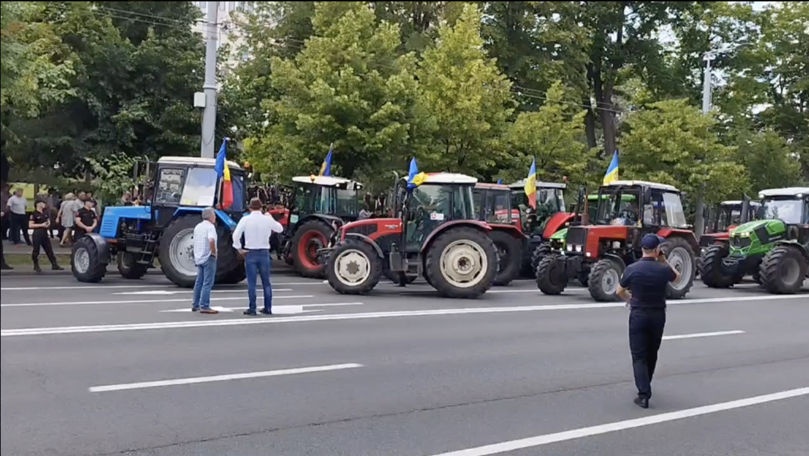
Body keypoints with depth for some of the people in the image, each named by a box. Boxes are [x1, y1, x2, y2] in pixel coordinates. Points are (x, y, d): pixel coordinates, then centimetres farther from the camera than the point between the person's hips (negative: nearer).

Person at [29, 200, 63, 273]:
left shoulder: (45, 213, 12)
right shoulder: (34, 214, -8)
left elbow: (48, 221, 25)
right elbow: (30, 225, -13)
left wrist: (48, 224, 1)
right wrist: (41, 225, -17)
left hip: (45, 233, 7)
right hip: (37, 233, -7)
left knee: (49, 249, 8)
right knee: (36, 250, 1)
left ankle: (54, 265, 11)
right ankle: (36, 266, 13)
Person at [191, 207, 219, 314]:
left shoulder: (197, 227, 13)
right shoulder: (210, 227, -14)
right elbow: (211, 240, -31)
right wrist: (214, 252, -19)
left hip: (198, 257, 8)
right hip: (208, 258, -8)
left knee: (199, 282, 16)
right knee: (207, 283, -6)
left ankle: (195, 305, 22)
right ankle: (204, 306, -8)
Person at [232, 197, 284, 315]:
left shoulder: (245, 219, -7)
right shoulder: (267, 219, -1)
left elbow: (236, 235, -15)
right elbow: (280, 229, 15)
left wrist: (239, 249, -4)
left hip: (250, 253, -2)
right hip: (264, 252, 2)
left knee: (251, 282, 3)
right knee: (266, 282, 11)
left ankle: (252, 308, 2)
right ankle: (268, 308, 14)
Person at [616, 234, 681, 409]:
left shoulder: (632, 269, -11)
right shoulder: (663, 269, -8)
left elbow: (620, 291, 4)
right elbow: (677, 277, 17)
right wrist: (664, 261, 15)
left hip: (638, 315, -2)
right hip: (658, 315, 2)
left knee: (639, 356, -1)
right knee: (651, 353, 20)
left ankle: (644, 394, -12)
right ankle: (645, 385, 35)